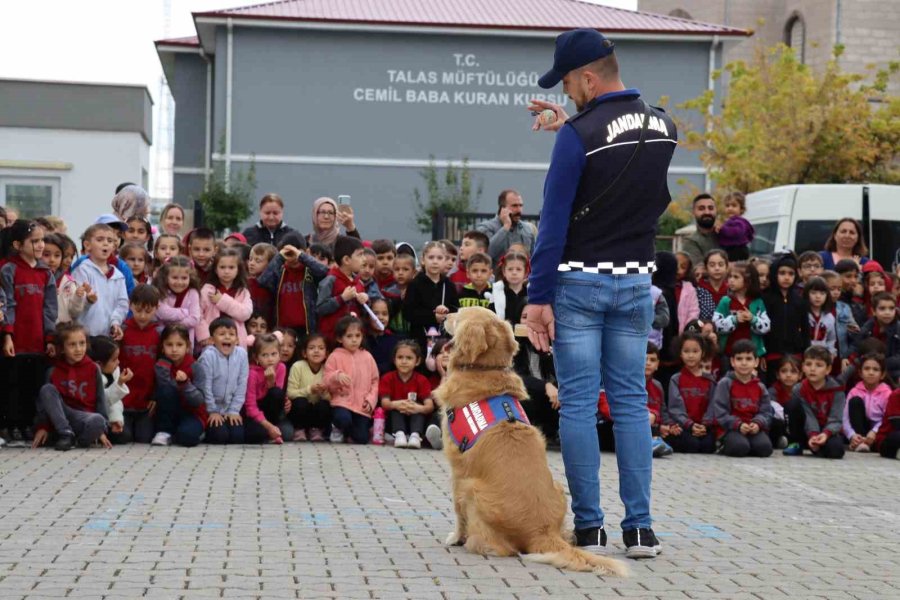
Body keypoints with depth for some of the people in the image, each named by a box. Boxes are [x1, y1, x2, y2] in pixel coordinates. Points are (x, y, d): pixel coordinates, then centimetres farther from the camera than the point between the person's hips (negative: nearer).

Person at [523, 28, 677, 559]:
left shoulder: (580, 134, -14)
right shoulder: (664, 127, 5)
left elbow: (554, 221, -14)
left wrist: (538, 297, -11)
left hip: (579, 282, -5)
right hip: (636, 282, 5)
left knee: (578, 404, 1)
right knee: (631, 401, 8)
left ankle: (589, 527, 4)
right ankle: (640, 528, 6)